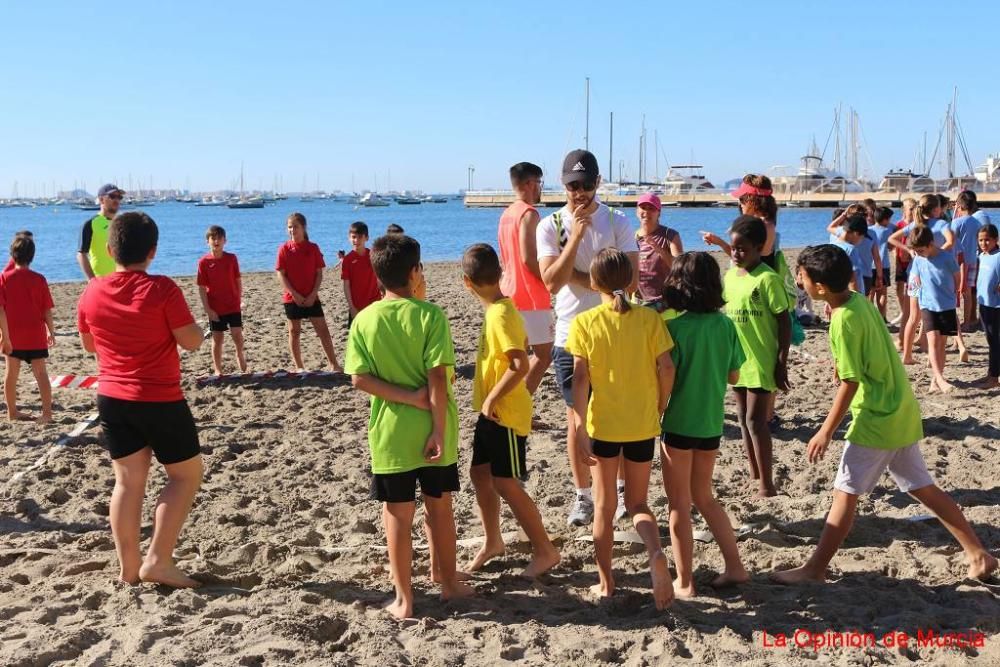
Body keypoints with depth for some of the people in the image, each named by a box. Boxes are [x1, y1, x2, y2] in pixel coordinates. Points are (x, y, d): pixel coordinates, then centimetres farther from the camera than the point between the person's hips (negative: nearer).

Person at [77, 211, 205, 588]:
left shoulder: (92, 293, 0)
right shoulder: (162, 289, -16)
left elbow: (89, 345, 14)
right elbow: (192, 342, -14)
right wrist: (188, 323, 5)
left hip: (112, 399, 5)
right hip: (160, 400, -5)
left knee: (128, 480, 12)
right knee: (186, 474, 9)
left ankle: (128, 568, 14)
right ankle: (158, 560, 3)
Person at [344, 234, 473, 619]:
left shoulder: (364, 320, -3)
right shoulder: (431, 315, -11)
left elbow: (359, 378, -10)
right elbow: (438, 378, -16)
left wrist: (409, 397, -11)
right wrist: (439, 429, -13)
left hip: (389, 434, 1)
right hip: (431, 430, -1)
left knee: (397, 515, 8)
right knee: (439, 508, 16)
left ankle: (403, 599, 13)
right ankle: (447, 581, 30)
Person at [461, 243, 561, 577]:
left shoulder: (500, 315, -22)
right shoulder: (502, 308, 6)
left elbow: (521, 366, -29)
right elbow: (521, 343, 19)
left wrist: (492, 399, -20)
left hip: (505, 413, -10)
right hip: (490, 412, 10)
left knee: (505, 484, -4)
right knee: (480, 474, 17)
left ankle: (544, 551, 7)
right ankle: (492, 542, 32)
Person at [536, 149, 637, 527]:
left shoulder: (618, 223, 0)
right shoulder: (551, 226, -1)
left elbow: (630, 281, -8)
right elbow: (552, 283, -13)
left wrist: (578, 277, -14)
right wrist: (576, 235, -18)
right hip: (571, 336, 0)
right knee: (577, 420, 6)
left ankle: (624, 489, 24)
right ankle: (583, 496, 19)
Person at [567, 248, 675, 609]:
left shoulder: (584, 323, -7)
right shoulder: (649, 318, -4)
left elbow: (580, 378, -11)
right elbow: (666, 368, -6)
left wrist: (580, 430, -9)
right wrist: (659, 409, 9)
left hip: (603, 424, -1)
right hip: (642, 425, 1)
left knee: (604, 505, 14)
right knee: (637, 502, 15)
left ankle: (605, 582, 21)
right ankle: (656, 552, -13)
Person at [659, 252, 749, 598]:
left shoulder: (675, 327, -16)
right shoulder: (725, 324, -1)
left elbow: (666, 377, -18)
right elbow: (733, 376, 6)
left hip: (679, 424, -5)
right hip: (712, 423, 5)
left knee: (679, 504, 8)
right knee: (704, 496, 23)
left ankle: (684, 581, 15)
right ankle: (735, 566, 23)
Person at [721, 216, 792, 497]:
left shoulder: (767, 278, -14)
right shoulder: (730, 275, 7)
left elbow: (785, 321, -13)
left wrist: (782, 364, -15)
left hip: (761, 361, -7)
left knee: (756, 420, -6)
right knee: (744, 418, 12)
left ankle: (767, 484, 2)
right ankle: (754, 476, 23)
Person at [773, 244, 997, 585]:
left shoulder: (844, 320, -21)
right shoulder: (860, 301, 4)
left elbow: (850, 383, -21)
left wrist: (826, 432, -16)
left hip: (877, 419, -9)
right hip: (901, 413, 9)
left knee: (845, 493, -2)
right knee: (922, 488, 17)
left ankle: (815, 568, 6)